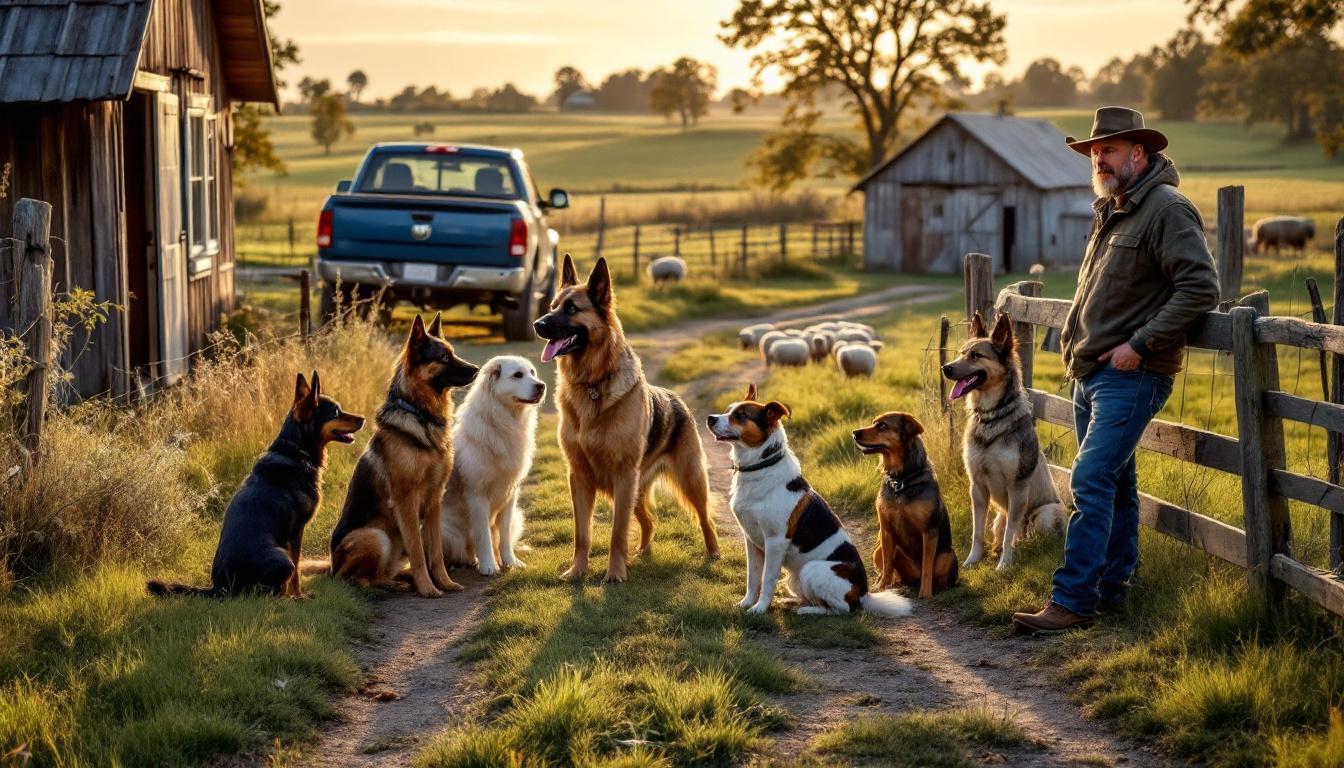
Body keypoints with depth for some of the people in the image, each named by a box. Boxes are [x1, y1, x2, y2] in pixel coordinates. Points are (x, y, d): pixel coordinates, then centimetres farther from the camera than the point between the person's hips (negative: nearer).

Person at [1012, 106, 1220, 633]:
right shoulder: (1110, 211, 17)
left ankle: (1072, 601, -16)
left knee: (1092, 481, -15)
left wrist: (1141, 343, -21)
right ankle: (1112, 587, 23)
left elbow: (1200, 287, -21)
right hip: (1090, 372, 10)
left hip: (1131, 374, -9)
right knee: (1114, 483, 15)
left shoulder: (1167, 209, -13)